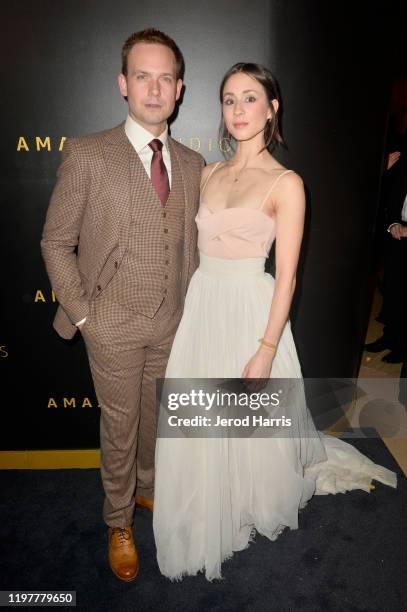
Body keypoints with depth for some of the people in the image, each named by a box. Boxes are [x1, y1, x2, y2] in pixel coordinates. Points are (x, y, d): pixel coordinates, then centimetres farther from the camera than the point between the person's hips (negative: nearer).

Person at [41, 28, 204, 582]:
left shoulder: (192, 164, 4)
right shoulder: (87, 155, -10)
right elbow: (56, 242, -6)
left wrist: (188, 304, 7)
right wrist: (81, 314, -8)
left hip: (172, 322, 4)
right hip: (114, 326, -4)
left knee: (156, 418, 21)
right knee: (120, 427, 12)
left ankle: (147, 486, 49)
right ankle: (119, 522, 37)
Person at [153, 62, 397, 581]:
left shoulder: (285, 183, -8)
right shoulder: (210, 173, 9)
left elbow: (286, 276, -12)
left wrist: (265, 351, -15)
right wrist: (196, 303, 10)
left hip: (250, 311, -5)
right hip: (201, 306, 5)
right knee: (198, 424, 16)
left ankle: (258, 505, 46)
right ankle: (209, 514, 45)